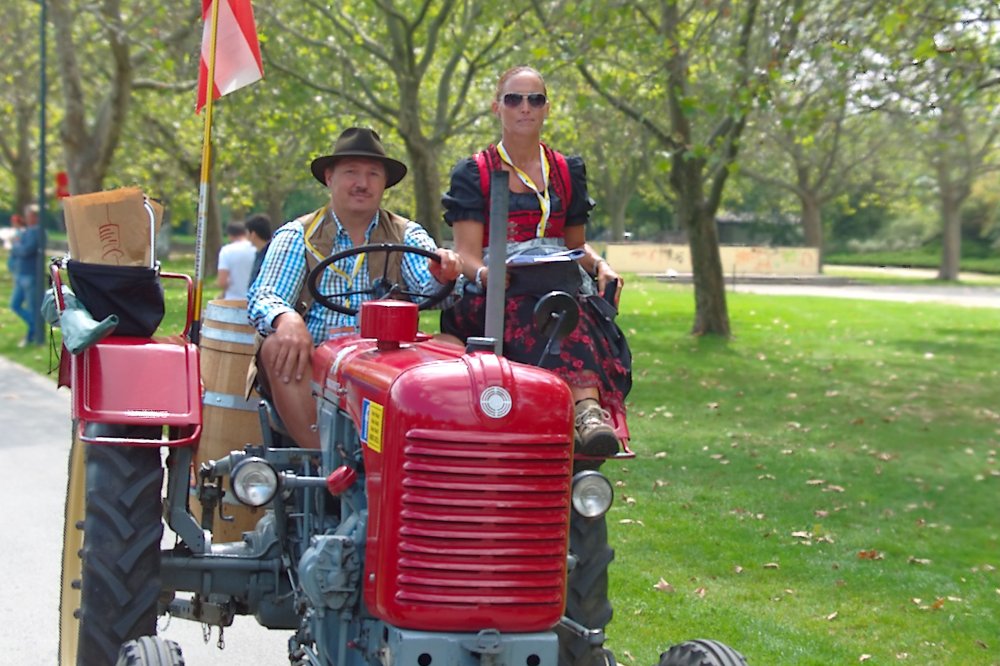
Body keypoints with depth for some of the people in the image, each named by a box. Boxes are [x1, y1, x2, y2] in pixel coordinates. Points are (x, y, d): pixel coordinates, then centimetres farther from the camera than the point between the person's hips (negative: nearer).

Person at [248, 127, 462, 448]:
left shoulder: (405, 236, 13)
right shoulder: (297, 236, 10)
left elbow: (429, 285, -5)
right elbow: (263, 298, -4)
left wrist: (443, 273, -31)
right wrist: (287, 319, -29)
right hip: (312, 365, 0)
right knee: (277, 348, -31)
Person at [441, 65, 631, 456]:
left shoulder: (567, 172, 21)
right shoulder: (473, 174, 8)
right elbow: (466, 254, -1)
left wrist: (599, 265, 1)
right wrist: (485, 273, -25)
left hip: (561, 287, 3)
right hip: (493, 294, -3)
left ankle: (593, 417, -57)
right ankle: (586, 408, -59)